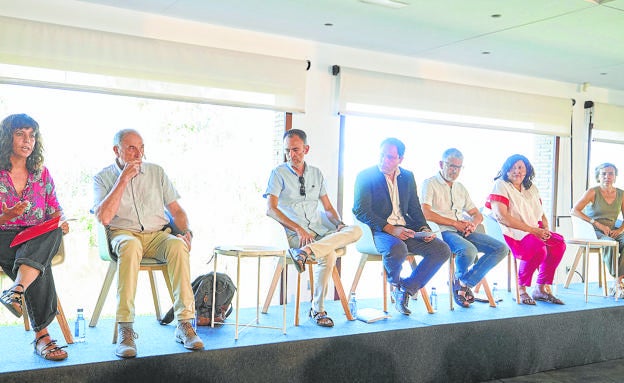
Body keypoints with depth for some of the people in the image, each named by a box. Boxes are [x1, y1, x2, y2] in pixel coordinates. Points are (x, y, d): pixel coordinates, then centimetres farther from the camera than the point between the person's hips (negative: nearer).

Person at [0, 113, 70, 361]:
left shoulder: (42, 174, 14)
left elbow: (55, 213, 14)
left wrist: (61, 224, -10)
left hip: (39, 240, 3)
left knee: (54, 233, -36)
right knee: (40, 270, -36)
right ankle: (42, 336, -36)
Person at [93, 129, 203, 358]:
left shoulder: (156, 172, 14)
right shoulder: (103, 177, 7)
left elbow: (176, 210, 14)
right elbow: (104, 218, -10)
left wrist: (187, 232, -7)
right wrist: (123, 179, -10)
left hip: (157, 235, 2)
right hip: (123, 234, -2)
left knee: (177, 245, -33)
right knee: (130, 245, -39)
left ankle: (184, 324, -33)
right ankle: (125, 330, -39)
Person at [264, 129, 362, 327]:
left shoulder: (316, 174, 18)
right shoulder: (279, 173, 3)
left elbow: (328, 208, 19)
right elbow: (270, 209, -8)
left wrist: (339, 224, -4)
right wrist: (298, 229, -19)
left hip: (319, 229, 5)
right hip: (294, 233, -5)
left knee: (356, 230, -25)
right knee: (328, 255, -33)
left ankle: (306, 251, -39)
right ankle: (318, 310, -23)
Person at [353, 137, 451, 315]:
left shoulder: (408, 177, 14)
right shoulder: (365, 176, -3)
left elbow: (415, 209, 19)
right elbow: (360, 211, -11)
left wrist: (424, 229, -2)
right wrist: (390, 229, -21)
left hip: (406, 229, 6)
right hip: (378, 230, -5)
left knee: (442, 250, -13)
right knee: (397, 250, -37)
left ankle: (406, 289, -3)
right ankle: (395, 283, -2)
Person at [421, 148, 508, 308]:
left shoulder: (460, 187, 24)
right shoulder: (430, 184, 3)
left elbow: (478, 215, 24)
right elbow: (426, 214, -12)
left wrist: (473, 224, -2)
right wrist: (455, 223, -12)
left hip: (464, 232, 7)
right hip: (443, 231, -7)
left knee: (501, 248, -12)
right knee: (469, 250, -36)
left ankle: (464, 282, -9)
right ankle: (460, 279, -2)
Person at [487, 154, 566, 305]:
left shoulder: (531, 188, 19)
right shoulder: (501, 185, -4)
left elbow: (541, 213, 22)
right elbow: (502, 217, -16)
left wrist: (545, 228, -3)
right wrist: (533, 230, -16)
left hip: (535, 231, 8)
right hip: (512, 233, -7)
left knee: (559, 244, -17)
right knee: (539, 249, -31)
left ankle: (541, 289, -6)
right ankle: (520, 289, -12)